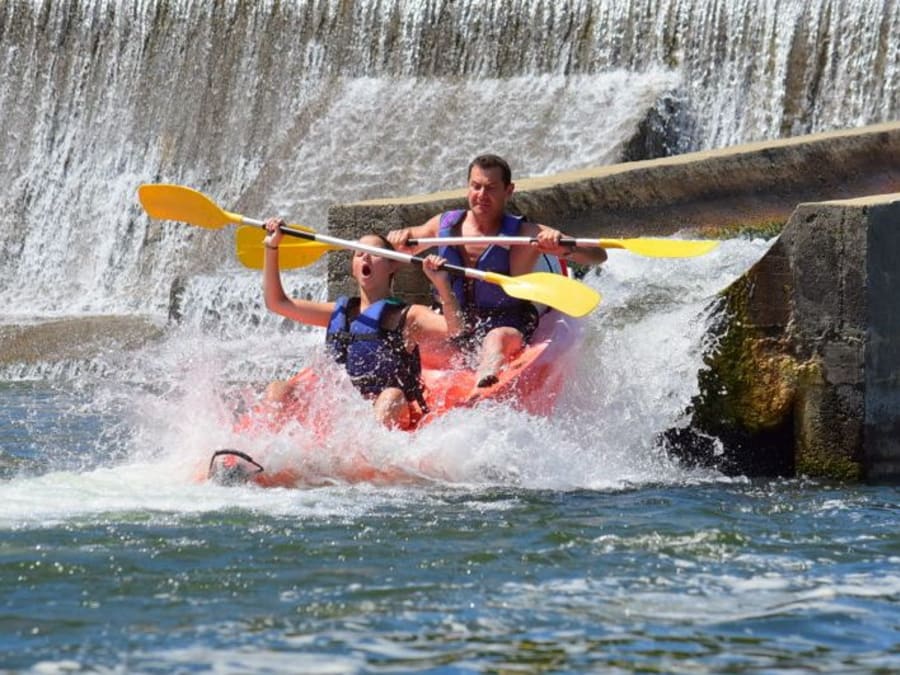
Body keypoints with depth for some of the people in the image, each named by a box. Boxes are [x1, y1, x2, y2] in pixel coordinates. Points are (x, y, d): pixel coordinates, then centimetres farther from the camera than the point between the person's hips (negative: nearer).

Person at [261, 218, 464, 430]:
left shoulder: (406, 316, 2)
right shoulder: (339, 312, 18)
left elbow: (454, 329, -15)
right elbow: (277, 302, 22)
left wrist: (441, 284, -28)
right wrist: (271, 247, 16)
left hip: (392, 419, -5)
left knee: (392, 397, -36)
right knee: (277, 391, -10)